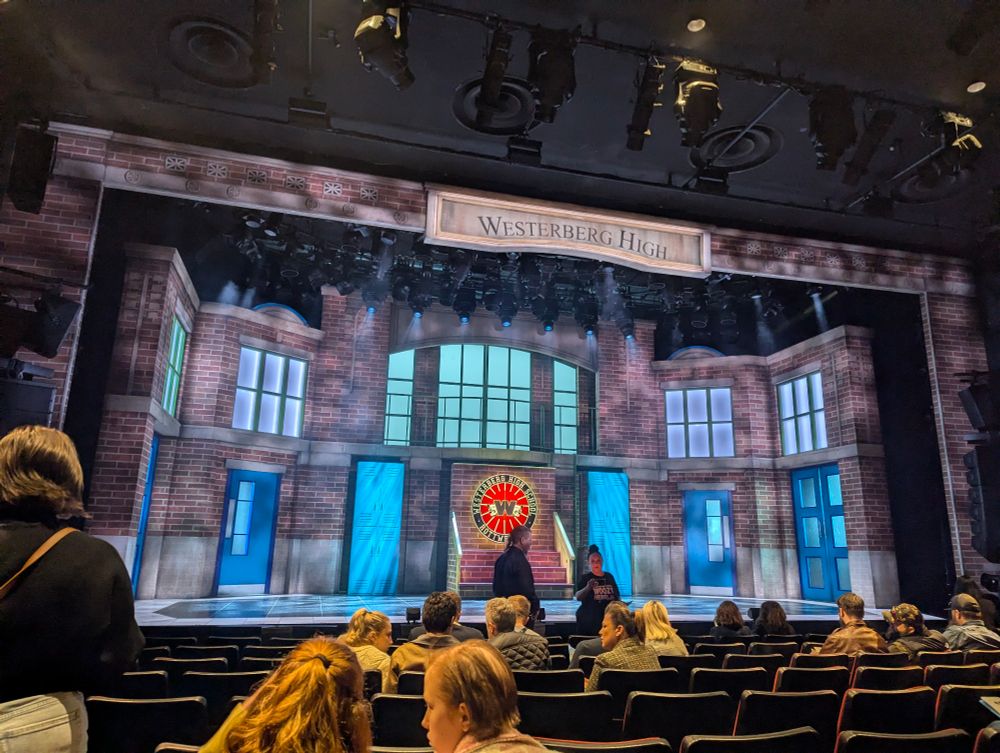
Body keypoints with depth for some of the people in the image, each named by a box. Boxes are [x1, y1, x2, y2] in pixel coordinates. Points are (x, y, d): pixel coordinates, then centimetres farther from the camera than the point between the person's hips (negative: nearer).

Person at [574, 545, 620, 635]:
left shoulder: (609, 577, 11)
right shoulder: (585, 578, -1)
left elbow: (617, 596, 19)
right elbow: (578, 597, -13)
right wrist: (588, 588, -30)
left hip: (609, 619, 3)